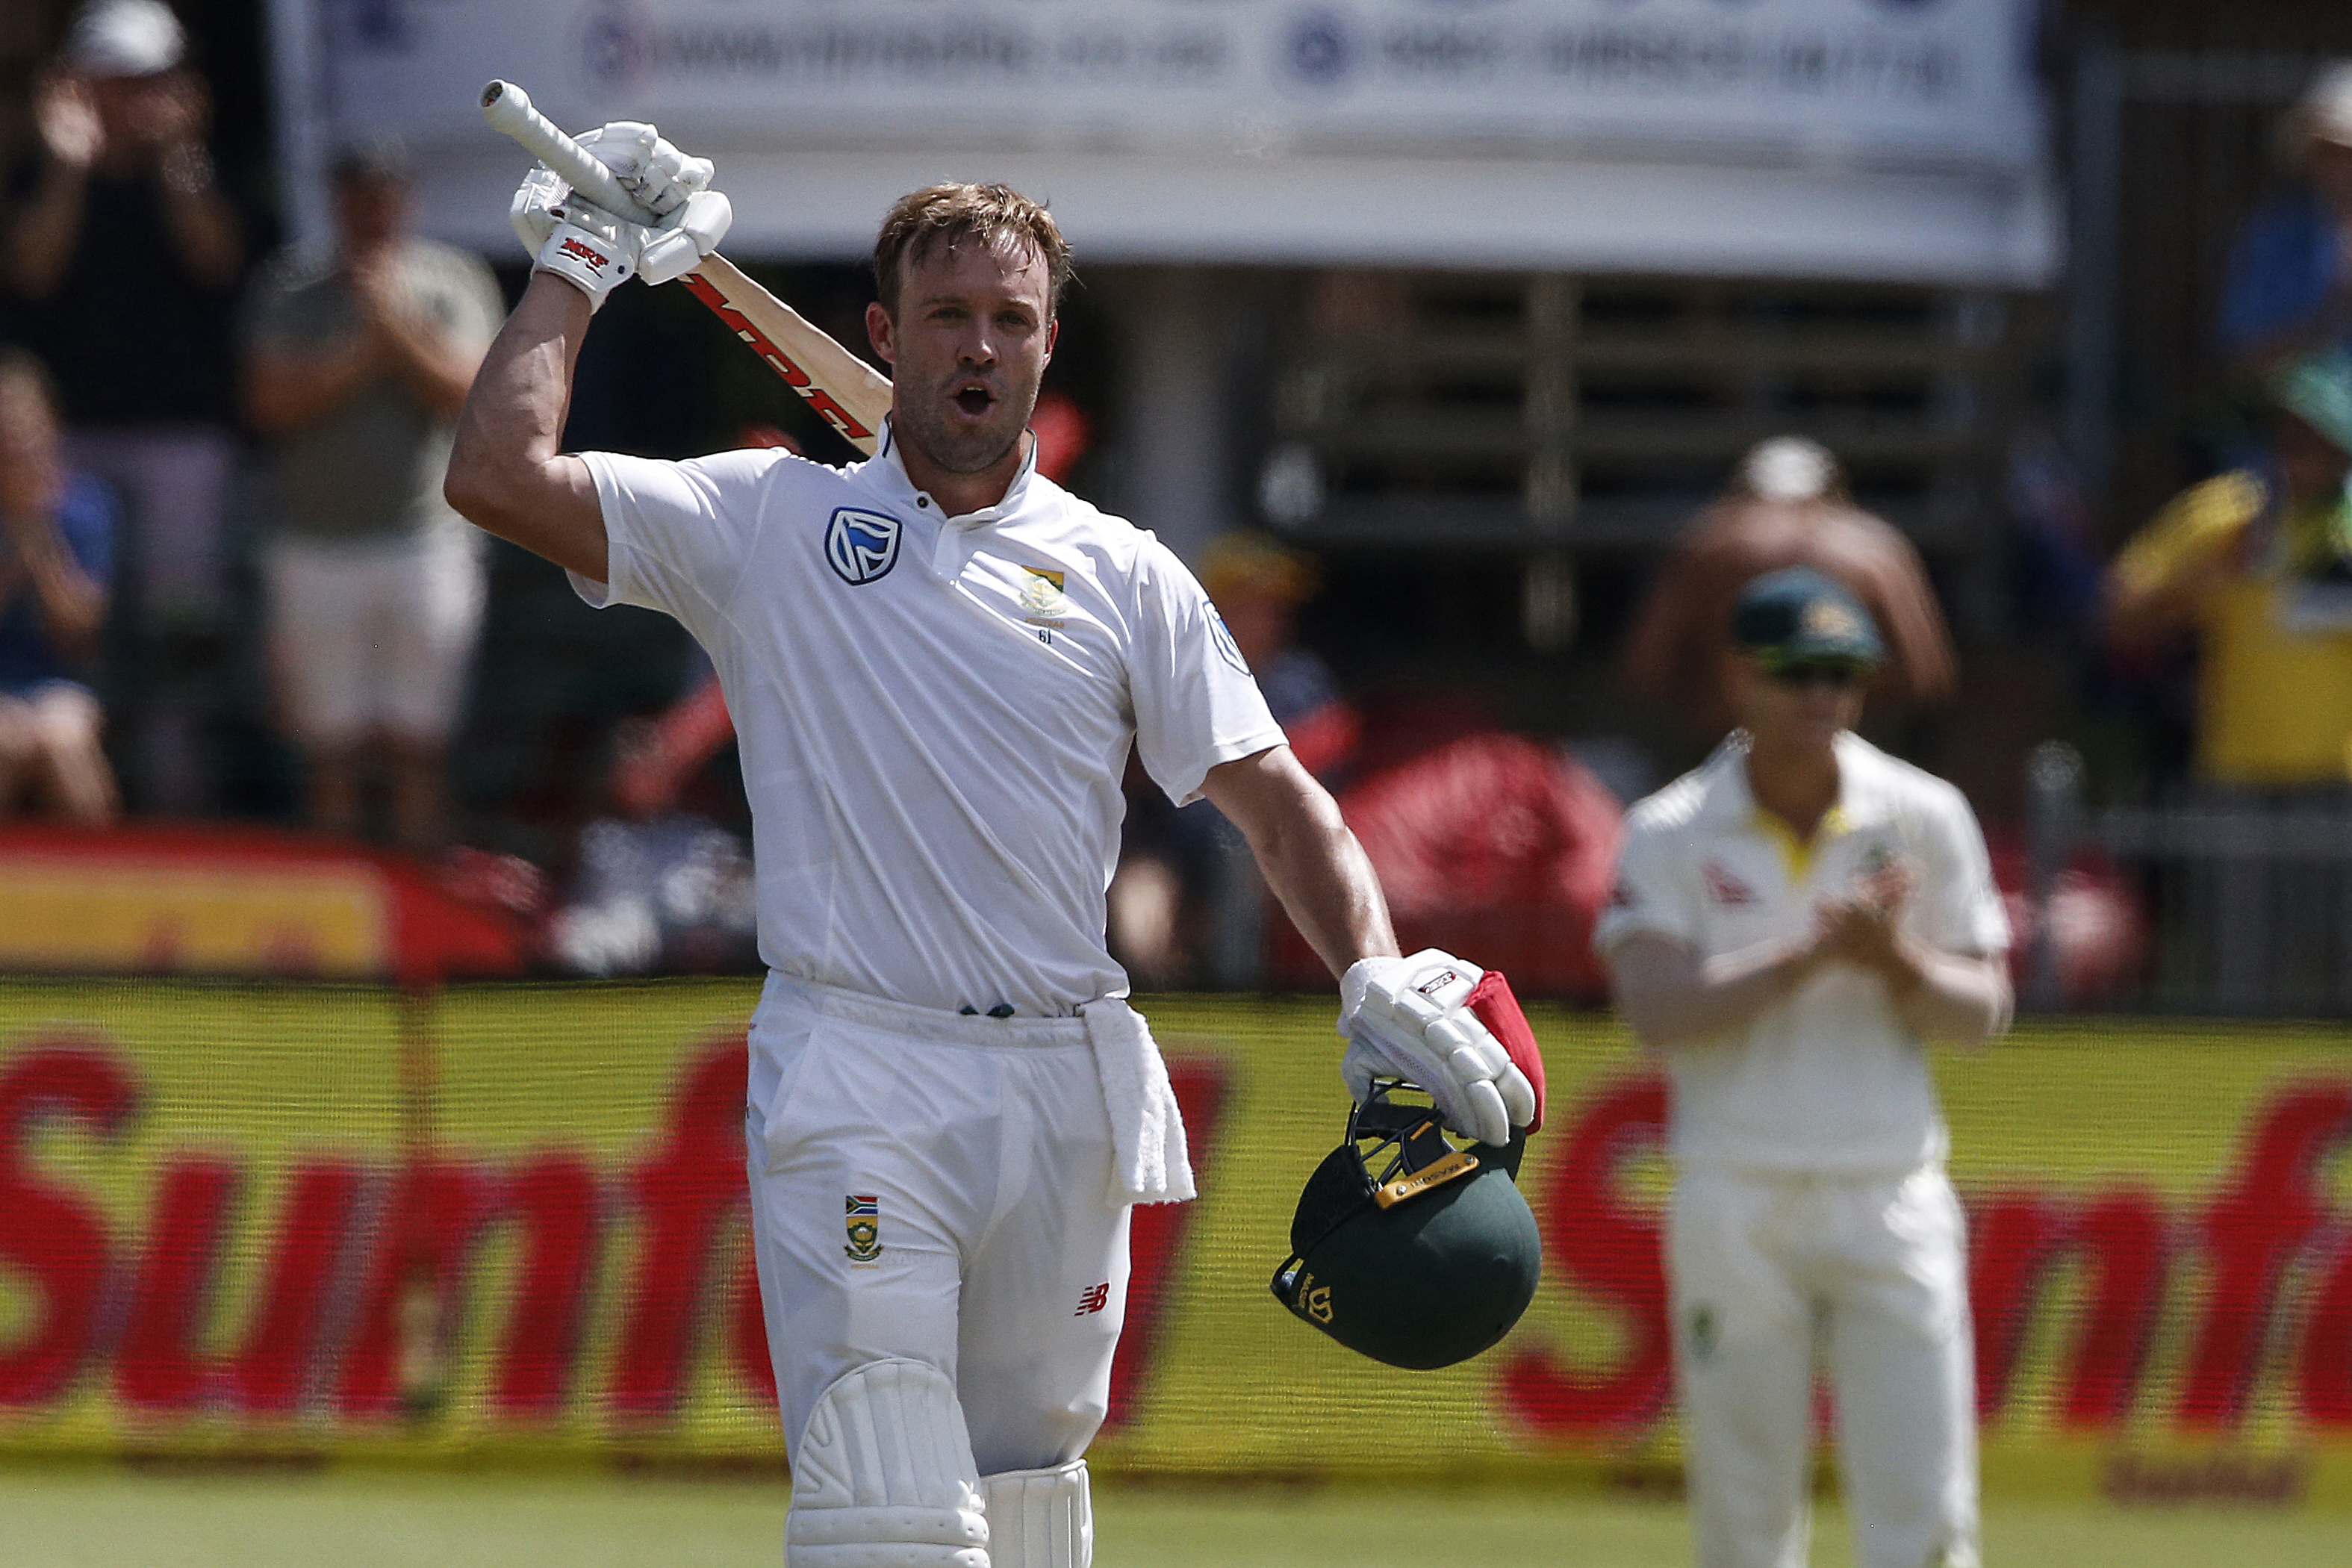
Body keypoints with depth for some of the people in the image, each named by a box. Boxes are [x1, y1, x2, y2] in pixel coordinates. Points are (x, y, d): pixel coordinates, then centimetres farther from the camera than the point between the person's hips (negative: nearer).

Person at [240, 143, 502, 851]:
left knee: (419, 746, 0)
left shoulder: (452, 282, 5)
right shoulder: (291, 288, 5)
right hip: (319, 546, 0)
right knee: (330, 751, 0)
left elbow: (467, 395, -6)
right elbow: (273, 403, -6)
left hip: (426, 543, 0)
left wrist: (396, 331, -16)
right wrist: (365, 356, -11)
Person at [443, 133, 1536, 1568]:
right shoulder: (769, 524, 6)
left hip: (1069, 1095, 3)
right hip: (858, 1090, -3)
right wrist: (580, 265, 6)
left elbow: (1278, 800, 8)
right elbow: (499, 475, -2)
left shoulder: (1123, 575, 11)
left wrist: (1378, 985, -8)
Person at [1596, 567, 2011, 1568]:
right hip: (1734, 1208, -1)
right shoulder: (1669, 836, 0)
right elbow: (1657, 1009, -13)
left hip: (1891, 1197, 1)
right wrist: (1816, 951, -20)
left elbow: (1984, 1012, 4)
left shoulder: (1923, 820, 4)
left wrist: (1898, 962, -17)